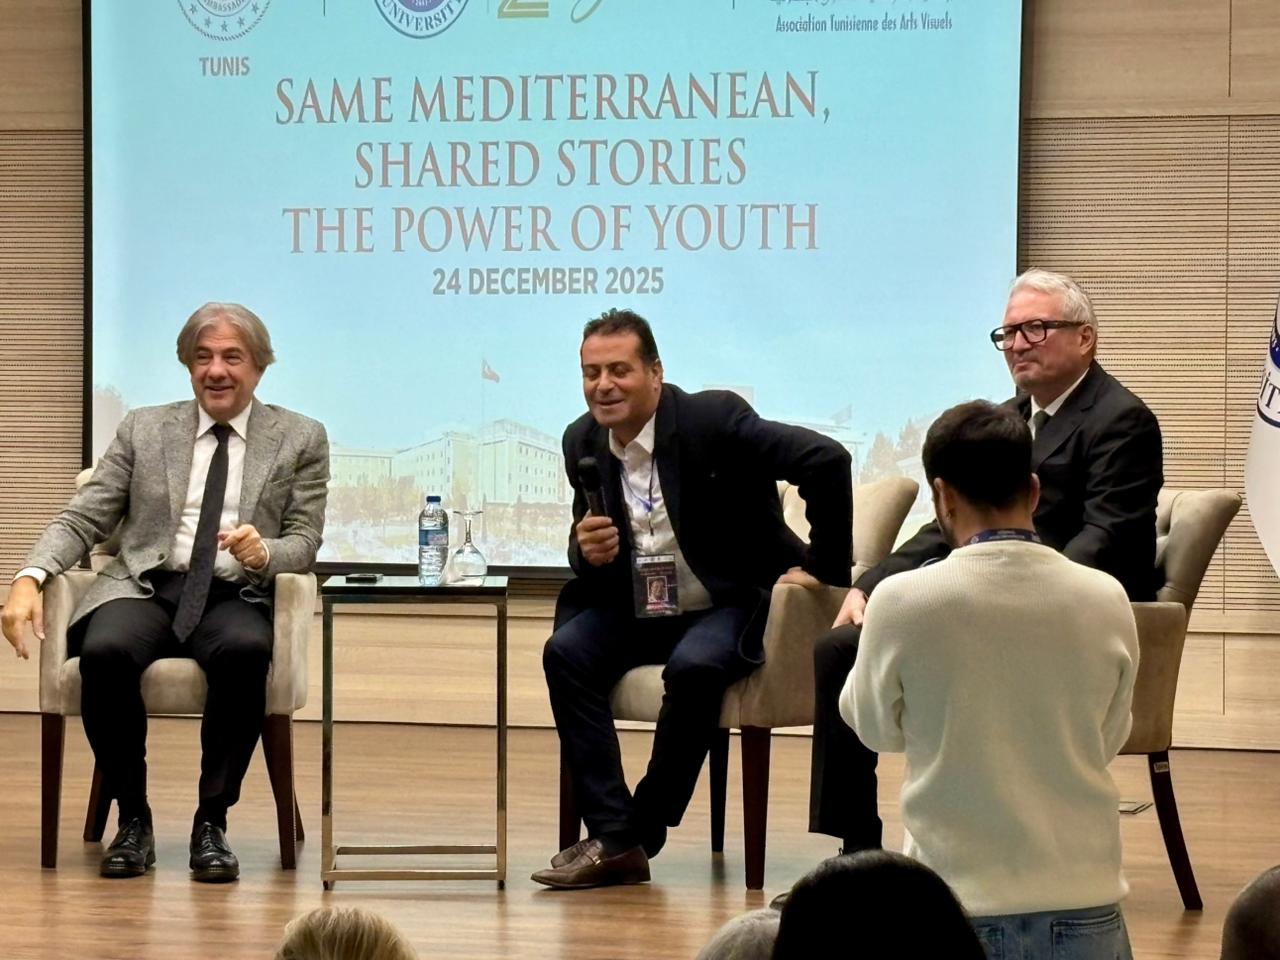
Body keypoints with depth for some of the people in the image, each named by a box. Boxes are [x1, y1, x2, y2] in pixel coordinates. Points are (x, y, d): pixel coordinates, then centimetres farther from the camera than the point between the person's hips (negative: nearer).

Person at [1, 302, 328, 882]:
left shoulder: (300, 440, 12)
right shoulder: (144, 430, 15)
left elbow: (305, 542, 7)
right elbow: (81, 520, 10)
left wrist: (265, 553, -18)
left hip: (233, 597, -1)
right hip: (145, 588, 1)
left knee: (245, 651, -37)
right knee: (105, 652, -33)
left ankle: (212, 822, -22)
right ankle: (132, 818, -14)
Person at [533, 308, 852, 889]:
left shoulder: (712, 419, -17)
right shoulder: (582, 442, 2)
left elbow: (826, 460, -23)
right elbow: (586, 552, 12)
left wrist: (823, 569, -18)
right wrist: (588, 551, -13)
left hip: (733, 603, -6)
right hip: (637, 611, 6)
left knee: (692, 666, -35)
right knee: (565, 651, -21)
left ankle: (644, 832, -17)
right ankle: (611, 838, -22)